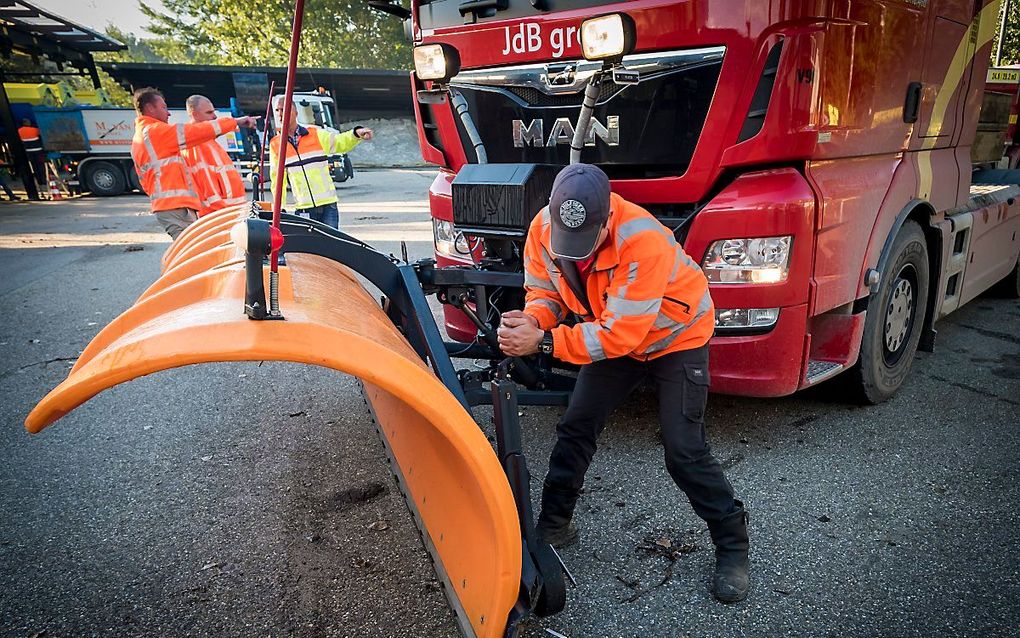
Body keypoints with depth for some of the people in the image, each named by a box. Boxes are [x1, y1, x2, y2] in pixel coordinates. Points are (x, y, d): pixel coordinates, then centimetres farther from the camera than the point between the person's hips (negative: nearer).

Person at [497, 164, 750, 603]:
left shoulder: (643, 241, -39)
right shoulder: (543, 228, -21)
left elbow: (619, 333, -37)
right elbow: (543, 289, -8)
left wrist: (543, 342, -40)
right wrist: (533, 319, -31)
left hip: (677, 336, -5)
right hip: (613, 337, 6)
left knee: (683, 450, -9)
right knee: (574, 429, 5)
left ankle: (732, 546, 12)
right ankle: (554, 523, 23)